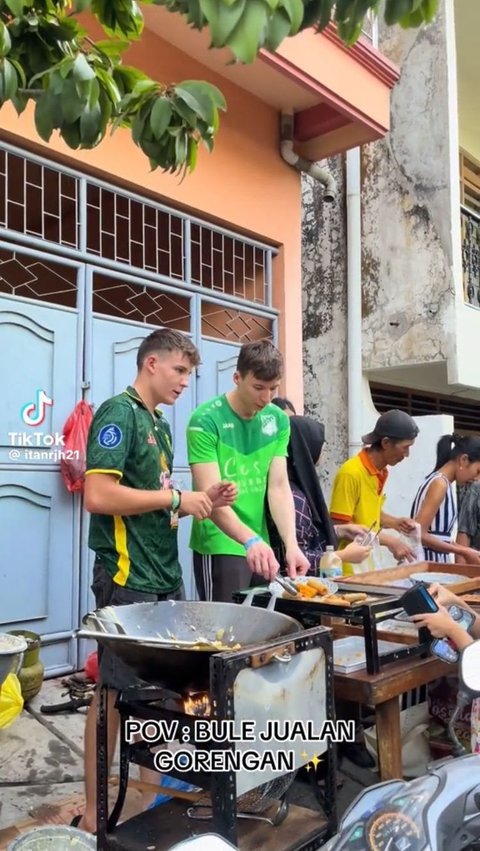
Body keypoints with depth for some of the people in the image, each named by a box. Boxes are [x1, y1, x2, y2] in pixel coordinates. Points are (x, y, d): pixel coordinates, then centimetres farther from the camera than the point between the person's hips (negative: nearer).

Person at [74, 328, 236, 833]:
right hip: (128, 578, -9)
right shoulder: (119, 413, -13)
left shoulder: (159, 424, 15)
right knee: (114, 690, 2)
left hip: (165, 577, 9)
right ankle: (94, 812, 17)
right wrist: (177, 498, -17)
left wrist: (201, 502, 3)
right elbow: (99, 496, -24)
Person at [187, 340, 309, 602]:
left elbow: (279, 487, -2)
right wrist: (250, 540, -35)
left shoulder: (278, 420, 2)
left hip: (261, 545, 6)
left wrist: (291, 544, -14)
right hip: (219, 547, -6)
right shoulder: (206, 420, -14)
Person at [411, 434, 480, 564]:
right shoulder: (440, 483, -14)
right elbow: (419, 534, -20)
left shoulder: (442, 483, 13)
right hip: (428, 563, -9)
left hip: (437, 561, 9)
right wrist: (463, 552, -14)